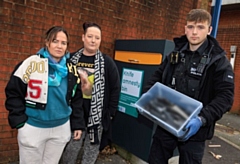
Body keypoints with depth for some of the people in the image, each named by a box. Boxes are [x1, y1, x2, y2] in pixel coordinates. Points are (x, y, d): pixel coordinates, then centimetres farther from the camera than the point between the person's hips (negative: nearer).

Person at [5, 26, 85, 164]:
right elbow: (13, 93, -8)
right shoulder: (31, 63, -10)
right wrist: (19, 121, -11)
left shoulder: (71, 69, 3)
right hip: (33, 128, -3)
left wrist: (78, 124, 6)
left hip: (61, 129, 4)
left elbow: (76, 99, 7)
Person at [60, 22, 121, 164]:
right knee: (70, 151, 14)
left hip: (97, 116, -1)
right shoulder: (71, 59, 2)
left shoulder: (107, 62, -3)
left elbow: (115, 89, -1)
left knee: (91, 152, 14)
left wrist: (110, 113, -3)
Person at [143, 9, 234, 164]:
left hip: (193, 129, -4)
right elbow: (157, 78, 13)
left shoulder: (219, 61, -8)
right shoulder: (175, 55, 7)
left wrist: (202, 119, -28)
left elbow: (225, 96, -14)